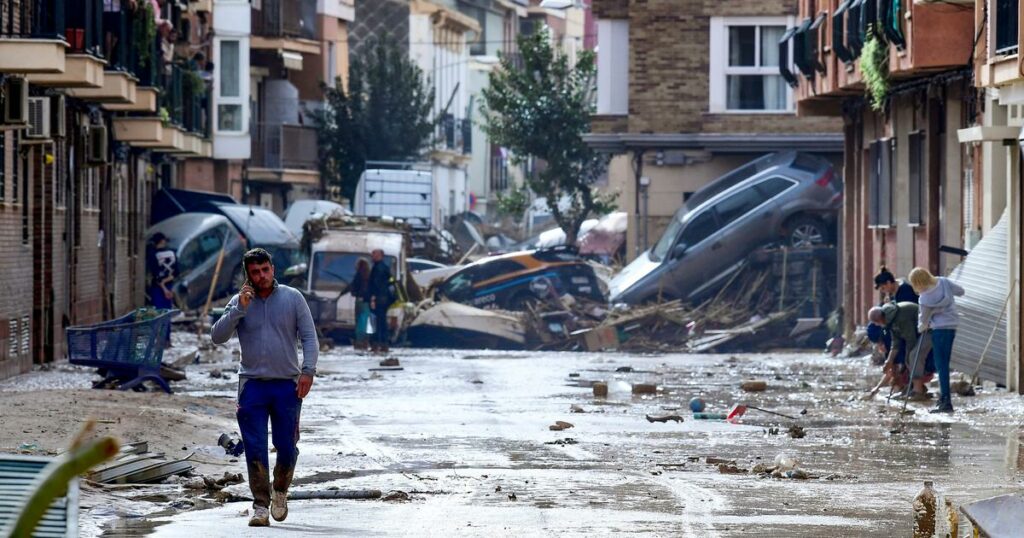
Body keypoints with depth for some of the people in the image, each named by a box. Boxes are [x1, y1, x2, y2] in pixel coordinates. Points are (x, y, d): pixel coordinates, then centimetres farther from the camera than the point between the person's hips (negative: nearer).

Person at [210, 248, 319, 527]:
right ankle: (260, 505, 1)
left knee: (287, 447, 1)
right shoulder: (239, 302, 4)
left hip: (287, 385, 0)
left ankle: (280, 492, 27)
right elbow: (217, 336, -4)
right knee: (255, 449, -5)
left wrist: (307, 370, -11)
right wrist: (239, 309, -15)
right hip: (252, 385, 0)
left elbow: (309, 337, 2)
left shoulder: (292, 298, 3)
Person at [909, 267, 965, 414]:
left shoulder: (925, 298, -18)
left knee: (941, 364, -6)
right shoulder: (944, 282, -4)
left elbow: (924, 319, -2)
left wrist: (921, 327, 19)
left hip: (939, 329, -8)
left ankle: (946, 402, -11)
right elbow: (960, 291, 10)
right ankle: (945, 397, 23)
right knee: (944, 363, 16)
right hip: (952, 326, 8)